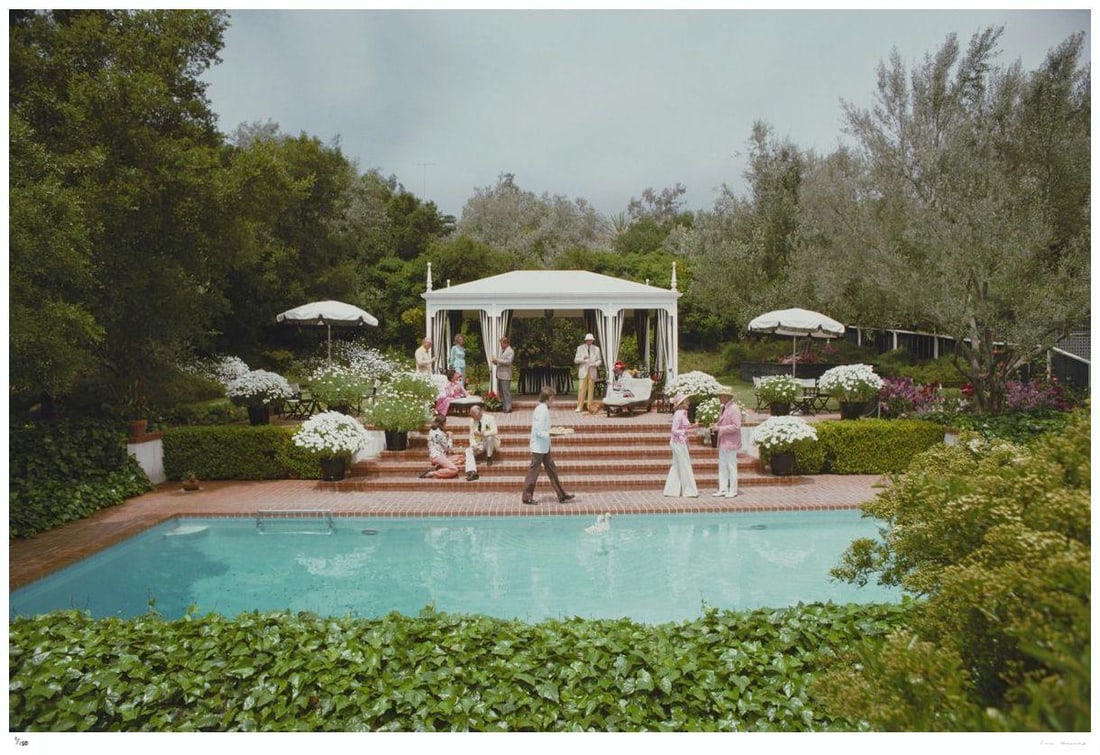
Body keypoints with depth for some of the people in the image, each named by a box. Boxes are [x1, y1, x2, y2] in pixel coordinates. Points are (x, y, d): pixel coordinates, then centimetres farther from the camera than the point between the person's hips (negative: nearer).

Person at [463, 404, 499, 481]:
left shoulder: (489, 418, -11)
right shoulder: (472, 421, 4)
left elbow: (494, 431, -26)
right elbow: (471, 435, 3)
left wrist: (481, 433, -33)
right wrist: (474, 445, -16)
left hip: (490, 443, -4)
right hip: (478, 444, 4)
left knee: (490, 437, -36)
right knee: (468, 450, -23)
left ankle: (489, 458, -14)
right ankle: (472, 472, -38)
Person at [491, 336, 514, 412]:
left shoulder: (510, 351, -8)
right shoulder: (501, 350, 18)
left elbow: (508, 361, -19)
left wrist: (498, 360, -19)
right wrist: (495, 361, 5)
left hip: (505, 375, -8)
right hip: (499, 374, 8)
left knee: (506, 391, -8)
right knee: (501, 391, 11)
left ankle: (508, 408, -4)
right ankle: (503, 407, 19)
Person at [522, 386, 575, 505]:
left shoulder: (543, 409, 9)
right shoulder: (541, 411, -20)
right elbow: (539, 432, -24)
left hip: (544, 447, 10)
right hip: (539, 447, -10)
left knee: (552, 470, 12)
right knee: (533, 471, 1)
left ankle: (562, 496, 17)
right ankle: (527, 497, 12)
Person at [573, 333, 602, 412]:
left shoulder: (596, 349, 12)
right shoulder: (580, 348, 8)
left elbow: (599, 360, 13)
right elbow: (576, 360, 5)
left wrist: (595, 364, -9)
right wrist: (583, 359, -15)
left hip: (592, 371, 2)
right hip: (583, 371, -2)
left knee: (591, 389, 2)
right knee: (581, 389, -8)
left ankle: (589, 406, 8)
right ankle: (579, 406, -6)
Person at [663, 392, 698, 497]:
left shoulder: (682, 413, 10)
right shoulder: (679, 414, -17)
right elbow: (675, 430, -20)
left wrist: (692, 426, 7)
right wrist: (689, 430, -24)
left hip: (680, 442, 9)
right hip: (679, 442, -9)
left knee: (676, 467, 12)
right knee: (685, 467, -2)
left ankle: (671, 490, 17)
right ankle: (689, 491, 6)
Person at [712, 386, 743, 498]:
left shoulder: (734, 408, -16)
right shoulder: (723, 407, 11)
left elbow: (736, 426, -21)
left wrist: (720, 428, -20)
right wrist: (716, 425, 3)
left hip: (731, 442, -8)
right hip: (722, 442, 8)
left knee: (731, 467, 2)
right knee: (722, 467, 11)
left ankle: (733, 490, 11)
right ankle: (723, 489, 17)